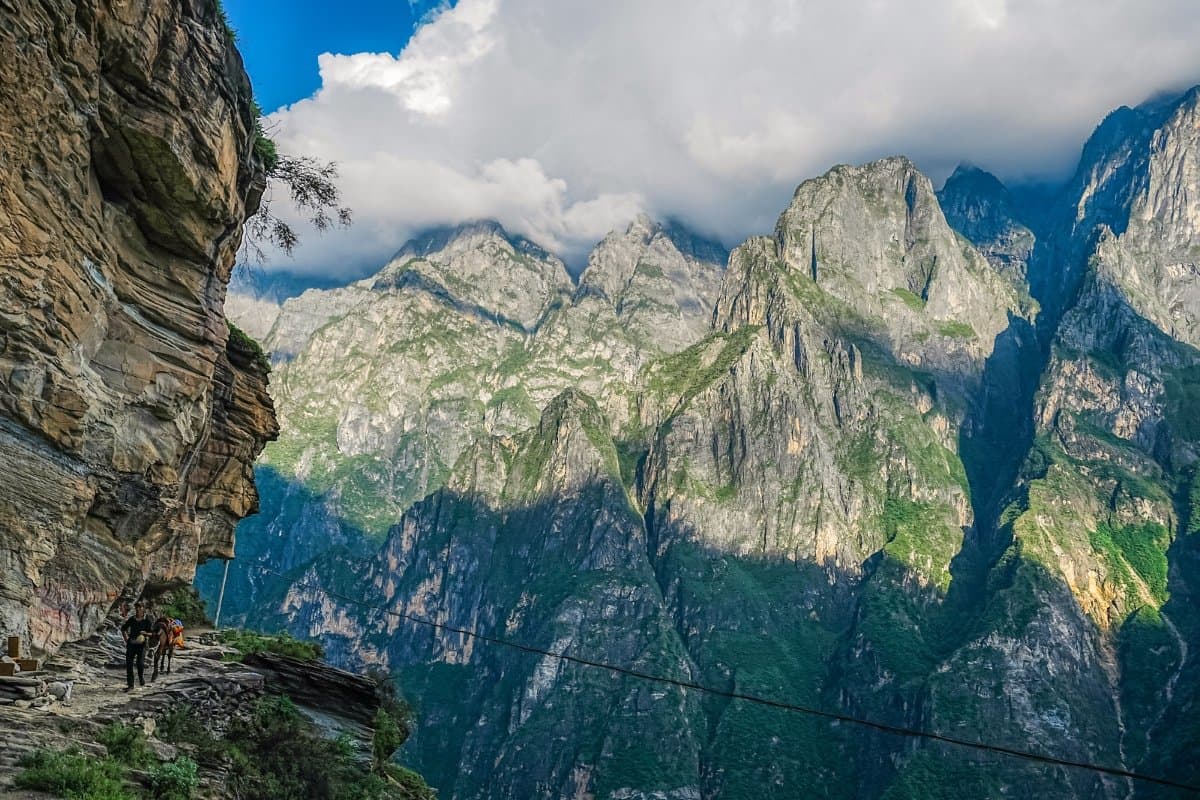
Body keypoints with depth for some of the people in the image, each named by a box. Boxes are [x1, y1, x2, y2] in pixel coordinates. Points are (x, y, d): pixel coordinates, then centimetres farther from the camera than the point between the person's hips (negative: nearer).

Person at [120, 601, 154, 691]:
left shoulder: (147, 620, -3)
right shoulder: (131, 619, 5)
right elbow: (123, 629, 21)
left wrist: (145, 633, -24)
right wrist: (126, 640, 11)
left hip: (141, 644, -3)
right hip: (131, 644, 3)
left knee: (140, 662, -16)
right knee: (129, 664, -1)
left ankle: (142, 677, 17)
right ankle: (130, 685, 6)